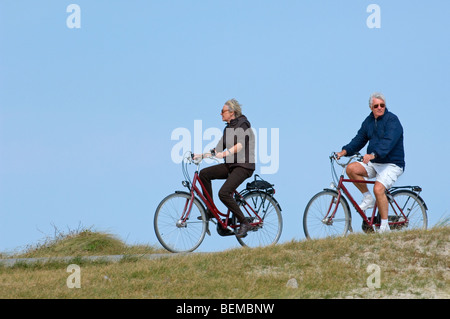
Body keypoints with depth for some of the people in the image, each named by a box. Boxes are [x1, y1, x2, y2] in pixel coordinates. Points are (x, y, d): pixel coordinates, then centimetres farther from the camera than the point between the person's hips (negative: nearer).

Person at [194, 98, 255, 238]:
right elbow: (219, 148, 15)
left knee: (224, 193, -24)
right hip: (230, 165, 9)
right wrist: (201, 155, 4)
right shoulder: (228, 128, 15)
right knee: (204, 173, -6)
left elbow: (240, 145, -27)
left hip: (244, 166, -9)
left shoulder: (242, 125, -11)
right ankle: (210, 211, 0)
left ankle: (244, 223, -13)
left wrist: (225, 153, -43)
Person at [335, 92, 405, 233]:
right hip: (374, 164, 7)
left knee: (378, 188, -28)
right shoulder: (368, 121, 10)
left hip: (392, 164, -7)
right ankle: (368, 199, 0)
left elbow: (388, 142, -27)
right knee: (351, 168, -16)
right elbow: (359, 140, 11)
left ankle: (384, 226, -16)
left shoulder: (392, 120, -12)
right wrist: (344, 151, -7)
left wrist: (373, 155, -42)